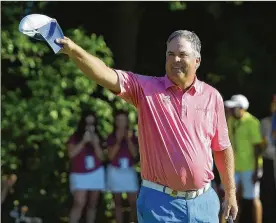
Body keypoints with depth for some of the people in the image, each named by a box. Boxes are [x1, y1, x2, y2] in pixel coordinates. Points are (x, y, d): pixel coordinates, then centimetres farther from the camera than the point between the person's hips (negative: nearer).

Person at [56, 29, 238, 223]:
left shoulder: (212, 96, 4)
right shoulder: (146, 88, -3)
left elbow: (223, 148, 11)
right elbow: (106, 76, -18)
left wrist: (231, 194, 11)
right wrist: (73, 50, -36)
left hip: (203, 201, 2)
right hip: (159, 202, -2)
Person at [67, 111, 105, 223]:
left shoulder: (96, 138, 11)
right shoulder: (75, 137, 1)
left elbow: (101, 157, 4)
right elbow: (71, 154, -14)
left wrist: (95, 143, -10)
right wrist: (83, 141, -17)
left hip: (96, 174, 4)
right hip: (80, 175, -4)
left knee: (92, 204, 5)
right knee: (79, 203, -19)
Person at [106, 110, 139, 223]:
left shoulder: (132, 136, 3)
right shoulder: (111, 137, 0)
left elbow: (135, 153, -7)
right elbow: (110, 156, -8)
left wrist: (129, 140, -18)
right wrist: (118, 141, -17)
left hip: (129, 171, 1)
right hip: (115, 171, -1)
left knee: (133, 202, -6)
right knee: (118, 202, 4)